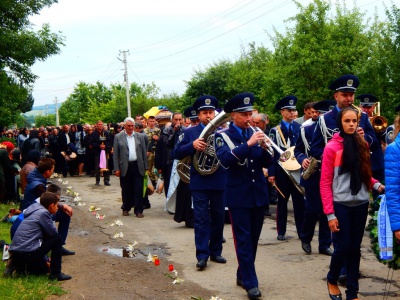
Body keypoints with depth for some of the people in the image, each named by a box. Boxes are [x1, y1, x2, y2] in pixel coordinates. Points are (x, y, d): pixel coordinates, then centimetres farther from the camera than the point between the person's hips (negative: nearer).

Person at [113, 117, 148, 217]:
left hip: (138, 166, 1)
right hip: (125, 167, -1)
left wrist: (146, 167, 5)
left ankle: (138, 210, 4)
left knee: (138, 189, -1)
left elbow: (144, 152, 9)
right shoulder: (118, 137, 3)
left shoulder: (140, 136, 8)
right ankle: (126, 208, 22)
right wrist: (116, 168, -5)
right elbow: (115, 154, 1)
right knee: (126, 189, 8)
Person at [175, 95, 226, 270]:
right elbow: (177, 154, -2)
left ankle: (215, 252, 22)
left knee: (218, 218, 9)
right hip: (199, 182, -2)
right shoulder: (190, 132, 6)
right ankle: (202, 255, -1)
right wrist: (192, 145, -18)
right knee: (201, 219, -3)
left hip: (219, 181, 2)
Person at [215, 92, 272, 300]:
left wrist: (264, 147, -16)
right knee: (243, 239, -3)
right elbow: (225, 161, -23)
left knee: (253, 238, 12)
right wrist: (248, 144, -29)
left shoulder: (255, 132, 8)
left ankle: (242, 275, 28)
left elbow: (266, 162, 4)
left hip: (258, 193, 5)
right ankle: (250, 282, 0)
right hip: (238, 195, -5)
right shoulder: (222, 135, -6)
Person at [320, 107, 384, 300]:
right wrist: (330, 214, -12)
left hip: (361, 204, 4)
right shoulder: (332, 147, -7)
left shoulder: (362, 145, 7)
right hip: (341, 205, -4)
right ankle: (332, 280, 25)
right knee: (343, 247, -2)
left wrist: (376, 185, -6)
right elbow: (325, 183, -7)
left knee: (355, 248, 8)